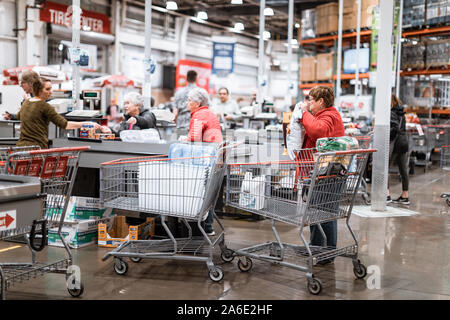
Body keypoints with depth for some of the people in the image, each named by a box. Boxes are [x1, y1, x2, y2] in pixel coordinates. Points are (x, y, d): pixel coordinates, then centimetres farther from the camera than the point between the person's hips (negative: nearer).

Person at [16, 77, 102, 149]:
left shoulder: (25, 103, 13)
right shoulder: (44, 106, -10)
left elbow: (18, 116, 37)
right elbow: (64, 124, -14)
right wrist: (87, 124, -14)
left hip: (21, 146, 8)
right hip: (37, 147, -8)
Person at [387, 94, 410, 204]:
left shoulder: (391, 113, -10)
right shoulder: (401, 113, 15)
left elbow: (394, 128, -21)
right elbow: (403, 128, 17)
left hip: (395, 144, -8)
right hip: (404, 143, 8)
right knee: (403, 171, 11)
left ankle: (387, 195, -10)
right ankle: (405, 196, 17)